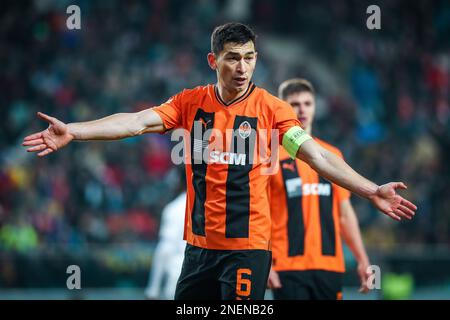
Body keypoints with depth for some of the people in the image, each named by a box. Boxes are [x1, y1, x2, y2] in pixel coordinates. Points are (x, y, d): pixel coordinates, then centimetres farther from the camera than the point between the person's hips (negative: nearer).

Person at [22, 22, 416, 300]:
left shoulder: (270, 107, -6)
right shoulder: (191, 102, 2)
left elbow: (317, 155, -10)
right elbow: (138, 121, -6)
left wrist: (371, 191, -21)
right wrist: (72, 131, -19)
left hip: (248, 245, -4)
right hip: (199, 242, 4)